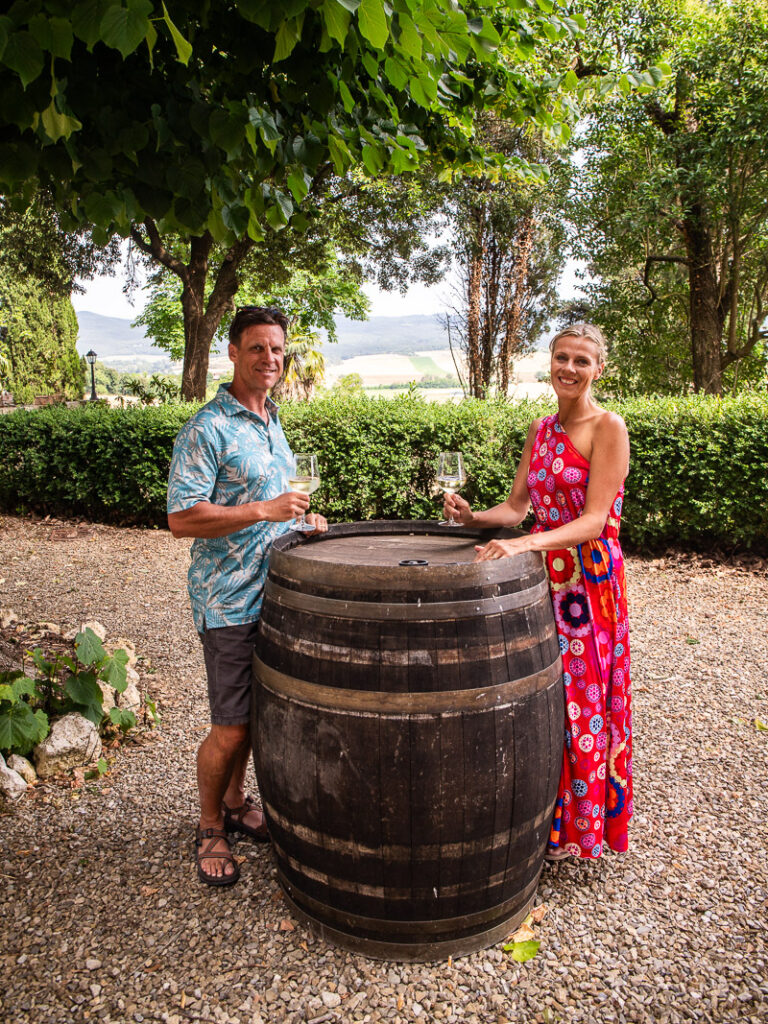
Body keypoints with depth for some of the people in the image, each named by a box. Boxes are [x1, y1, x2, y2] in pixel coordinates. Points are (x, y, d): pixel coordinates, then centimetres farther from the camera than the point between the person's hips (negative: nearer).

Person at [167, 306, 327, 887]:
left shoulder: (272, 422, 13)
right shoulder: (208, 429, -14)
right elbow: (182, 519, -21)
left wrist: (302, 517, 8)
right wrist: (264, 510, -27)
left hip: (273, 594, 8)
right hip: (230, 602, -8)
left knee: (258, 715, 18)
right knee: (231, 727, 1)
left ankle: (236, 803, 38)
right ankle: (210, 828, 25)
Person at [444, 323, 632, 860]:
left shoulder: (609, 427, -11)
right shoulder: (541, 429, 10)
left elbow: (594, 520, -19)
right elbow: (516, 507, 11)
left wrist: (524, 544, -30)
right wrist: (474, 517, -8)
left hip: (590, 576, -6)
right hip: (544, 574, 6)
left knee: (580, 696, 4)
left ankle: (576, 825, 25)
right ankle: (540, 813, 31)